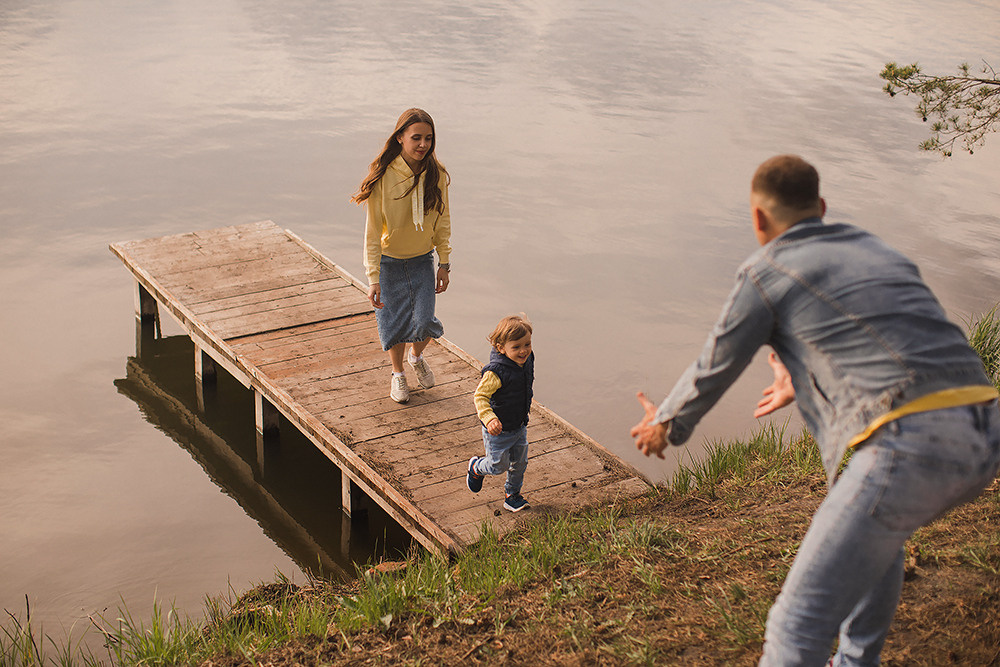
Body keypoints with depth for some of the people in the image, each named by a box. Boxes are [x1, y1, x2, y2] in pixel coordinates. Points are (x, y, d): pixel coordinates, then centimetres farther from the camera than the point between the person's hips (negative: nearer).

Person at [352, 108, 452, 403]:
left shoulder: (436, 175, -12)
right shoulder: (383, 176, -22)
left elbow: (442, 222, 1)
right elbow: (373, 230, -17)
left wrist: (444, 264, 1)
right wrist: (373, 278, -19)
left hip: (422, 259, 2)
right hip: (388, 260, -2)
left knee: (424, 322, -4)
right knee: (393, 324, 8)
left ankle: (416, 357, 33)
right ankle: (397, 373, 38)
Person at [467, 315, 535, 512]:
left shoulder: (527, 359, -7)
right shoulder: (495, 372, -32)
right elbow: (480, 396, -27)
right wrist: (489, 419, -41)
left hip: (520, 426, 7)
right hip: (498, 429, -7)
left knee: (520, 463, 17)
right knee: (498, 466, 7)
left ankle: (512, 495, 40)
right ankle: (476, 467, 40)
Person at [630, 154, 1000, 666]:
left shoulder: (767, 272, 8)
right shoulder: (875, 251, 28)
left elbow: (713, 370, 19)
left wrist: (665, 424, 39)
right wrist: (802, 382, 62)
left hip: (909, 446, -8)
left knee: (800, 621, -1)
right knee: (879, 532, 38)